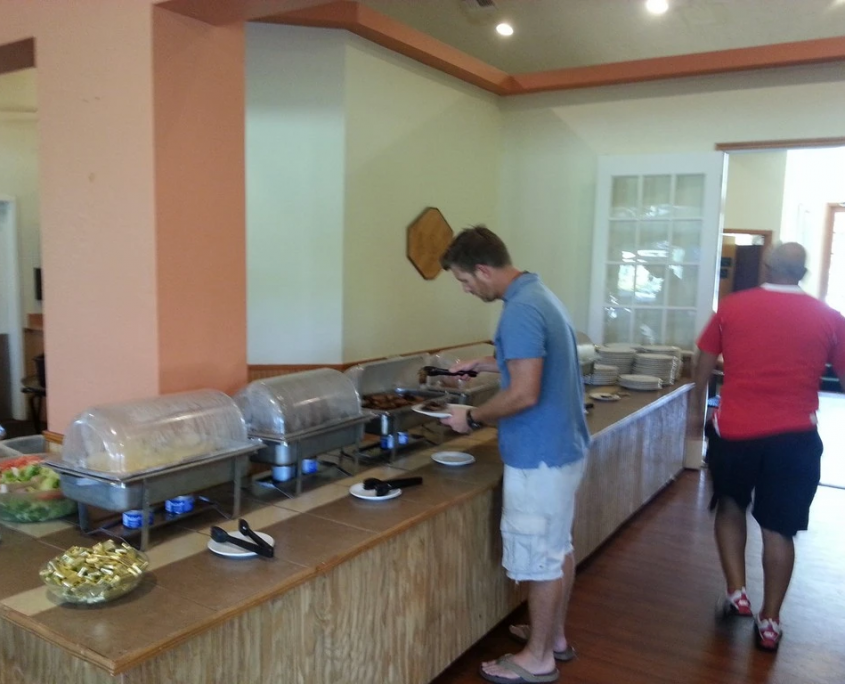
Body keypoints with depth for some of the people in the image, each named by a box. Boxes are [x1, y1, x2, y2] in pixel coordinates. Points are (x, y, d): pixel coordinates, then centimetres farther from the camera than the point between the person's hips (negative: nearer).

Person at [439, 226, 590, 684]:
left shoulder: (520, 311, -23)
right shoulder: (538, 294, 9)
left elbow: (524, 394, -28)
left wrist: (472, 417, -15)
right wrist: (484, 364, 20)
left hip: (539, 456, -10)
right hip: (563, 445, 10)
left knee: (538, 557, 4)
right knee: (557, 547, 21)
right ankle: (555, 636, 37)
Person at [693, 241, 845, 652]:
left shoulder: (731, 307, 0)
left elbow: (704, 366, 7)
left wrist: (697, 410, 20)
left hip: (733, 431, 0)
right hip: (794, 438, 1)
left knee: (729, 507, 24)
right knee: (778, 529, 11)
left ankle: (736, 594, 19)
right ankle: (769, 622, 21)